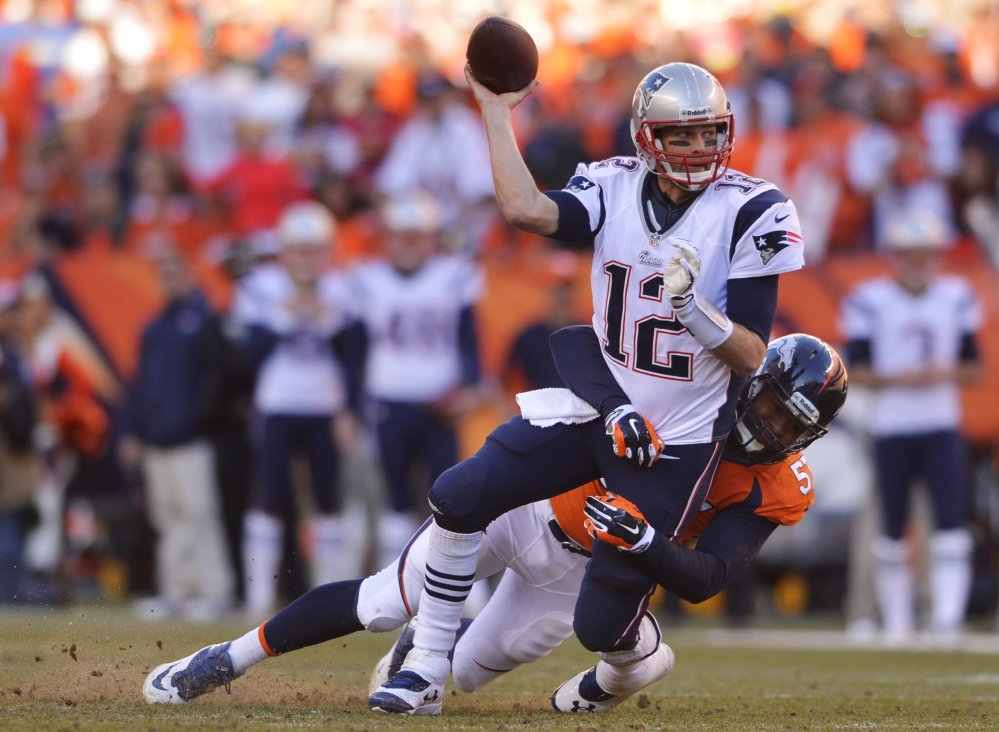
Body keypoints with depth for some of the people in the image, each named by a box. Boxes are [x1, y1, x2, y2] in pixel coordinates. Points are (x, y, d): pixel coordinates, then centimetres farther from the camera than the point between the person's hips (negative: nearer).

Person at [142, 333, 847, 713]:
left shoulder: (776, 492, -16)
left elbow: (703, 580, -25)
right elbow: (582, 342, -29)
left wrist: (638, 536, -43)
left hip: (582, 568, 2)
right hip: (533, 498, -2)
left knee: (468, 672, 0)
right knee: (385, 604, -4)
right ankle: (226, 660, 11)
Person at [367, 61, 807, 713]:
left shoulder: (750, 213, -15)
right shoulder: (616, 188, -3)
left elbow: (751, 357, -15)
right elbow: (525, 209, -23)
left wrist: (692, 307, -33)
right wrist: (496, 113, -17)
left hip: (677, 442, -4)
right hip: (599, 408, 4)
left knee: (604, 624, -4)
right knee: (460, 495, -9)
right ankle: (428, 667, 6)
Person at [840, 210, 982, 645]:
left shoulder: (956, 298, 6)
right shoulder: (870, 302, -2)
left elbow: (973, 368, 10)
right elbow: (856, 371, -2)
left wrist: (944, 373, -11)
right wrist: (898, 378, -18)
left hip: (941, 428, 1)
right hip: (891, 428, -1)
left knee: (951, 518, -13)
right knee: (894, 527, 3)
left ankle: (948, 614, -17)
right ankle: (896, 620, 15)